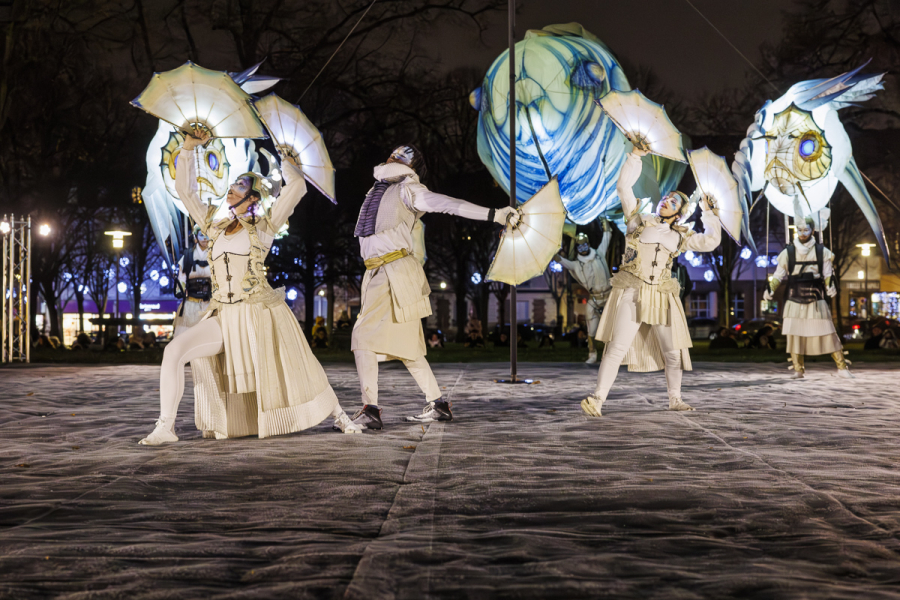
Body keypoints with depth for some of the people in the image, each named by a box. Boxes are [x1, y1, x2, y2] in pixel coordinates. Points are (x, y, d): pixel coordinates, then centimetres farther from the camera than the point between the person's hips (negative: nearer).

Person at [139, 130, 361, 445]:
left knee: (293, 371, 2)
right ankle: (165, 427, -14)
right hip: (224, 318, 3)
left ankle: (338, 414, 24)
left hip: (260, 315, -3)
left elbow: (296, 187, -5)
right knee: (174, 351, -18)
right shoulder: (215, 226, 16)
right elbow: (185, 190, 19)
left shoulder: (264, 225, 3)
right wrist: (189, 148, 15)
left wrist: (286, 160, 11)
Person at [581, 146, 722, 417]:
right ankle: (597, 399, -19)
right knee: (617, 347, -16)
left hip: (661, 296, 4)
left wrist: (708, 213, 19)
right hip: (631, 293, -4)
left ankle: (675, 399, 28)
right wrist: (636, 156, -1)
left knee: (673, 351, 10)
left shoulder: (680, 236, 15)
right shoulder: (639, 220, 7)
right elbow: (623, 187, 1)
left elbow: (710, 241, 16)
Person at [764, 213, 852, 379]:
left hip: (816, 301, -1)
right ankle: (798, 370, 4)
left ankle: (842, 368, 2)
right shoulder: (788, 252, 3)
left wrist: (830, 287, -15)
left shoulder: (821, 252, 2)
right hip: (794, 301, 1)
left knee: (828, 334, -3)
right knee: (794, 335, -4)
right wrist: (770, 289, -4)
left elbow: (827, 275, 2)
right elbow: (779, 275, 8)